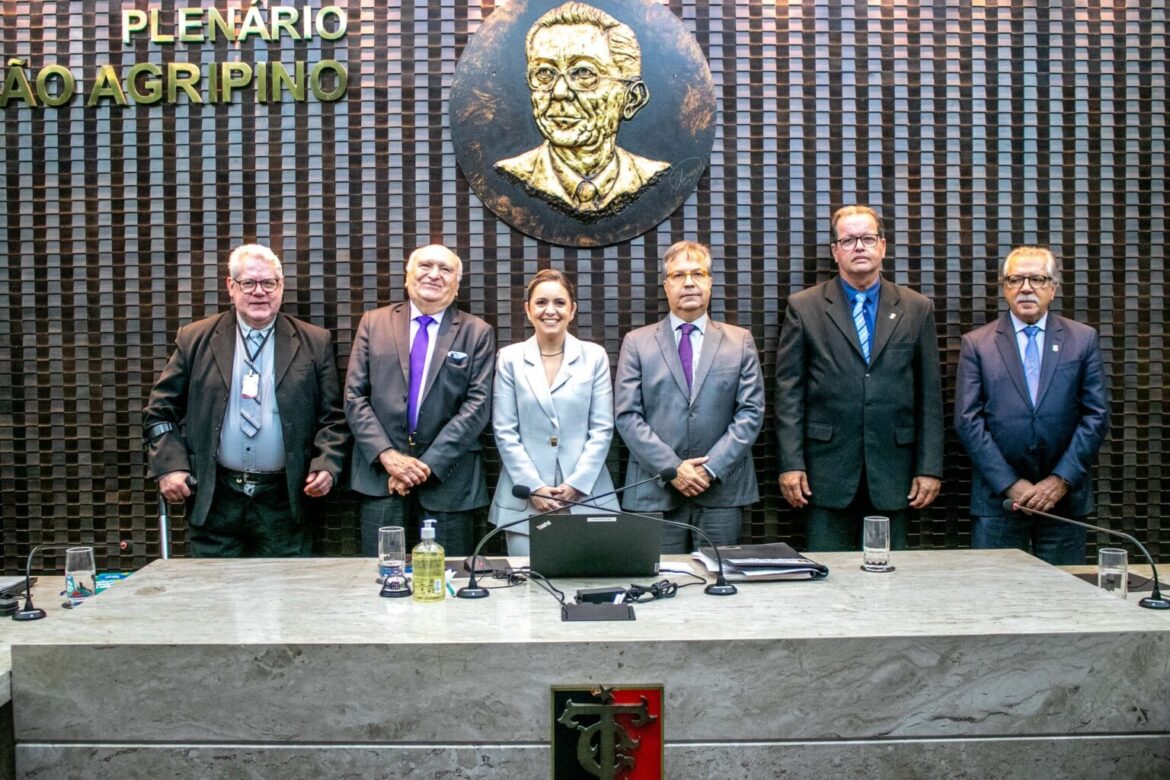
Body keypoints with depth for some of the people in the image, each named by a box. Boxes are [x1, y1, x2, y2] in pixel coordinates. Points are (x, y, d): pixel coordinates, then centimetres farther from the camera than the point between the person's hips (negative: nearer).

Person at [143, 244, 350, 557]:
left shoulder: (315, 343, 4)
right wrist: (170, 466, -4)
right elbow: (160, 410, 8)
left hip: (283, 501, 0)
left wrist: (327, 465, -10)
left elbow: (333, 417, 5)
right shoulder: (195, 339, 5)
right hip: (214, 499, 1)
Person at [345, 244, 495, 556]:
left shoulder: (477, 333, 4)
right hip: (381, 476, 1)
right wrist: (387, 455, -10)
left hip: (448, 478, -1)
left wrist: (429, 464, -12)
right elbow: (355, 396, 3)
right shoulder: (374, 323, 8)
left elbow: (478, 405, -4)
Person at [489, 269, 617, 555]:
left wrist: (576, 484, -8)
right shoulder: (510, 358, 4)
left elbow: (602, 429, 2)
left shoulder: (594, 356, 5)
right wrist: (533, 487, -8)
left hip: (586, 495, 0)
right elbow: (505, 432, 1)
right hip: (524, 500, 0)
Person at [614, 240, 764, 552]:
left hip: (722, 490, 1)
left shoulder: (740, 341, 10)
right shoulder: (637, 342, 7)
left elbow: (751, 412, 2)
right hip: (655, 491, -1)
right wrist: (671, 468, -10)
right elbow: (627, 416, 0)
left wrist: (712, 467, -9)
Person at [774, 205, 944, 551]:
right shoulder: (804, 308, 3)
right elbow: (789, 393, 0)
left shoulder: (917, 309, 9)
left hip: (892, 475, 2)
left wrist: (930, 468, 2)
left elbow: (930, 396, 8)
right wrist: (791, 464, -6)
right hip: (827, 473, -1)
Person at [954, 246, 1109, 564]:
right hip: (997, 498, -1)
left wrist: (1061, 479, -7)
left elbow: (1096, 416, 3)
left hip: (1065, 497, 1)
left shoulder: (1083, 340, 7)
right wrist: (1010, 484, -9)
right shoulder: (976, 344, 3)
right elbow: (968, 420, -3)